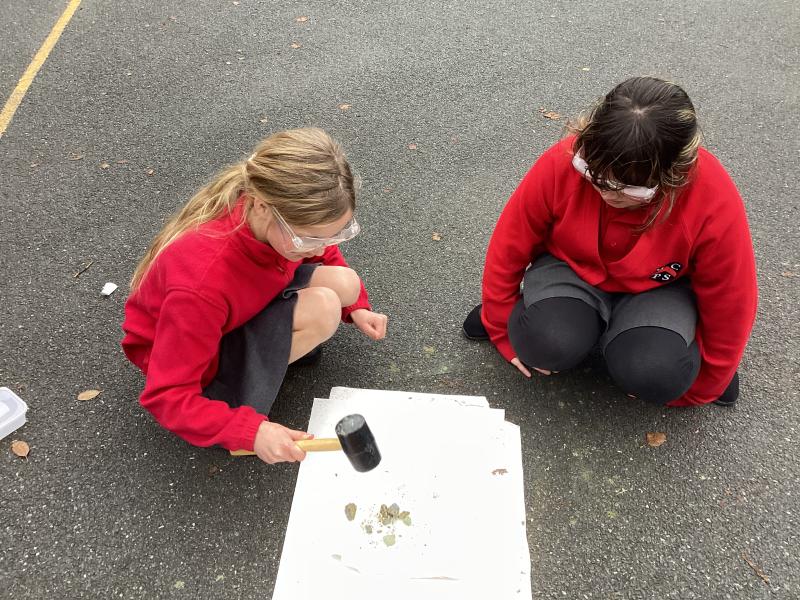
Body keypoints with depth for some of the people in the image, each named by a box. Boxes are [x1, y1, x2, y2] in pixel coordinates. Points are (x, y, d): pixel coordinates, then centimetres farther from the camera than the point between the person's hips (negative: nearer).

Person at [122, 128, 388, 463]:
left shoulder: (294, 216, -22)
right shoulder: (203, 280, -43)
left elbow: (324, 253, 5)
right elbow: (167, 396, -33)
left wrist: (355, 307, -5)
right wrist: (251, 432, -40)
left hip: (246, 302, 7)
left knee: (345, 284, -14)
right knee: (322, 310, -29)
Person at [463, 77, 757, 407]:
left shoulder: (715, 204, -30)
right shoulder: (562, 162, -29)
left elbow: (729, 309, -13)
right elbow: (509, 247, -13)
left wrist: (693, 390, 1)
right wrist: (502, 332, -1)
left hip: (658, 288, 0)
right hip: (573, 268, 1)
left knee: (652, 372, -31)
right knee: (546, 345, -31)